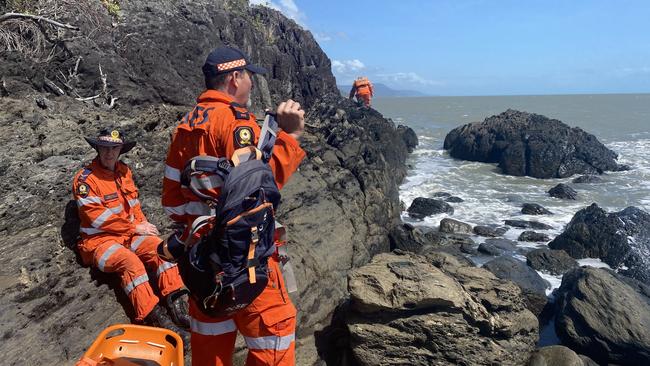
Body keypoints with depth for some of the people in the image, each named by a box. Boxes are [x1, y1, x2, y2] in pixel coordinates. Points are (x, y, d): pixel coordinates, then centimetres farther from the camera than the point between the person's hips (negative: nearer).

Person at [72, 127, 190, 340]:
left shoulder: (124, 171, 10)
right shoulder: (85, 179, -10)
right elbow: (98, 218, -15)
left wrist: (143, 223, -2)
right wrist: (135, 227, -14)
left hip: (129, 234, 6)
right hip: (99, 241, -5)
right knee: (131, 261, -33)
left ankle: (177, 303, -30)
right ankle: (154, 319, -40)